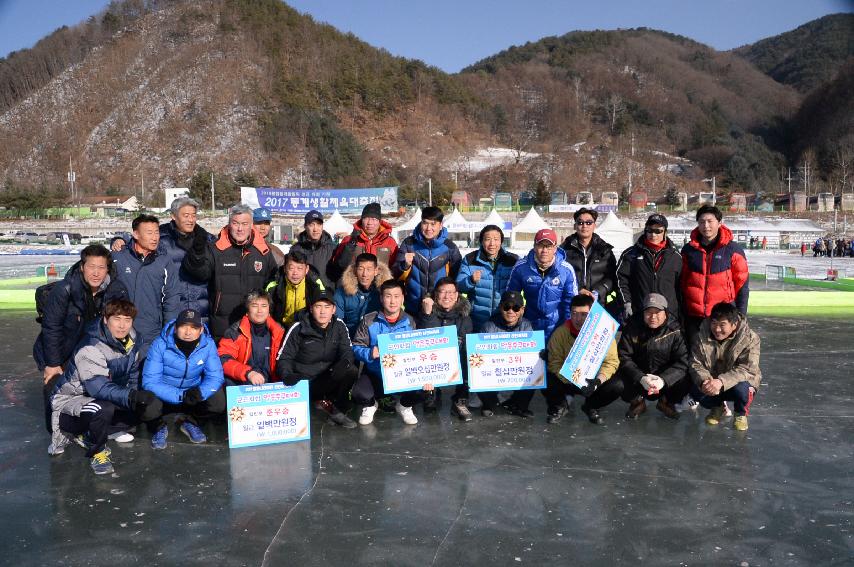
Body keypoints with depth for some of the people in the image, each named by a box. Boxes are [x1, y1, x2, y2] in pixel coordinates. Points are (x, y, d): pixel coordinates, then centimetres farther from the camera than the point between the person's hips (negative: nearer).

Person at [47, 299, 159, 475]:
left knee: (141, 412, -6)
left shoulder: (131, 341, -4)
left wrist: (138, 399, -13)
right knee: (103, 409, -36)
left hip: (98, 398, 8)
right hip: (69, 399, -8)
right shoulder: (90, 348, -28)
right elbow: (98, 387, -38)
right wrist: (132, 395, -50)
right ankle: (97, 450, -7)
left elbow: (132, 375, 4)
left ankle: (82, 433, 4)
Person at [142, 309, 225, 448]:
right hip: (164, 394, -2)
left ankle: (189, 421, 9)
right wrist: (181, 396, -36)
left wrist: (200, 393, -36)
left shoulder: (208, 344, -15)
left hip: (193, 393, 2)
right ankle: (159, 426, 5)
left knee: (219, 402, -24)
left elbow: (215, 377, -14)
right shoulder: (160, 345, -21)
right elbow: (150, 382, -24)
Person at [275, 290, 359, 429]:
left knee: (351, 371, -28)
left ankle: (338, 411, -5)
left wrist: (344, 362, -29)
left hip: (328, 379, 1)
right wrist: (287, 375, -28)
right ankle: (326, 403, -1)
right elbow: (283, 357, -7)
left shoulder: (339, 326, -1)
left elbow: (347, 351, -4)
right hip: (302, 382, -1)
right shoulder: (298, 328, -8)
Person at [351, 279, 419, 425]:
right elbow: (357, 347, -4)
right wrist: (370, 353, -24)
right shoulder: (369, 321, -1)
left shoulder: (409, 322, 5)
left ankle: (404, 405, 13)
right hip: (374, 373, -1)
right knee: (360, 394, -30)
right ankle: (370, 405, 13)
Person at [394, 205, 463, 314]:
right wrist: (405, 265, -21)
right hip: (412, 308, 0)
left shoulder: (449, 247, -3)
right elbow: (397, 275, -2)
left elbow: (456, 277, 9)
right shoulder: (409, 243, -3)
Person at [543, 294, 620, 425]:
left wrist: (598, 381, -34)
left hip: (593, 380, 1)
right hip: (566, 380, -1)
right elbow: (554, 363, -16)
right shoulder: (560, 333, -14)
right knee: (547, 382, -31)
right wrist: (571, 382, -32)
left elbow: (611, 362, -16)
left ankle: (590, 407, 7)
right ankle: (559, 406, 6)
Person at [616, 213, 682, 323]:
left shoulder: (675, 257, 10)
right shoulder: (631, 254, 6)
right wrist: (627, 303, -5)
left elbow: (680, 285, 12)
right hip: (638, 315, -1)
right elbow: (621, 278, 4)